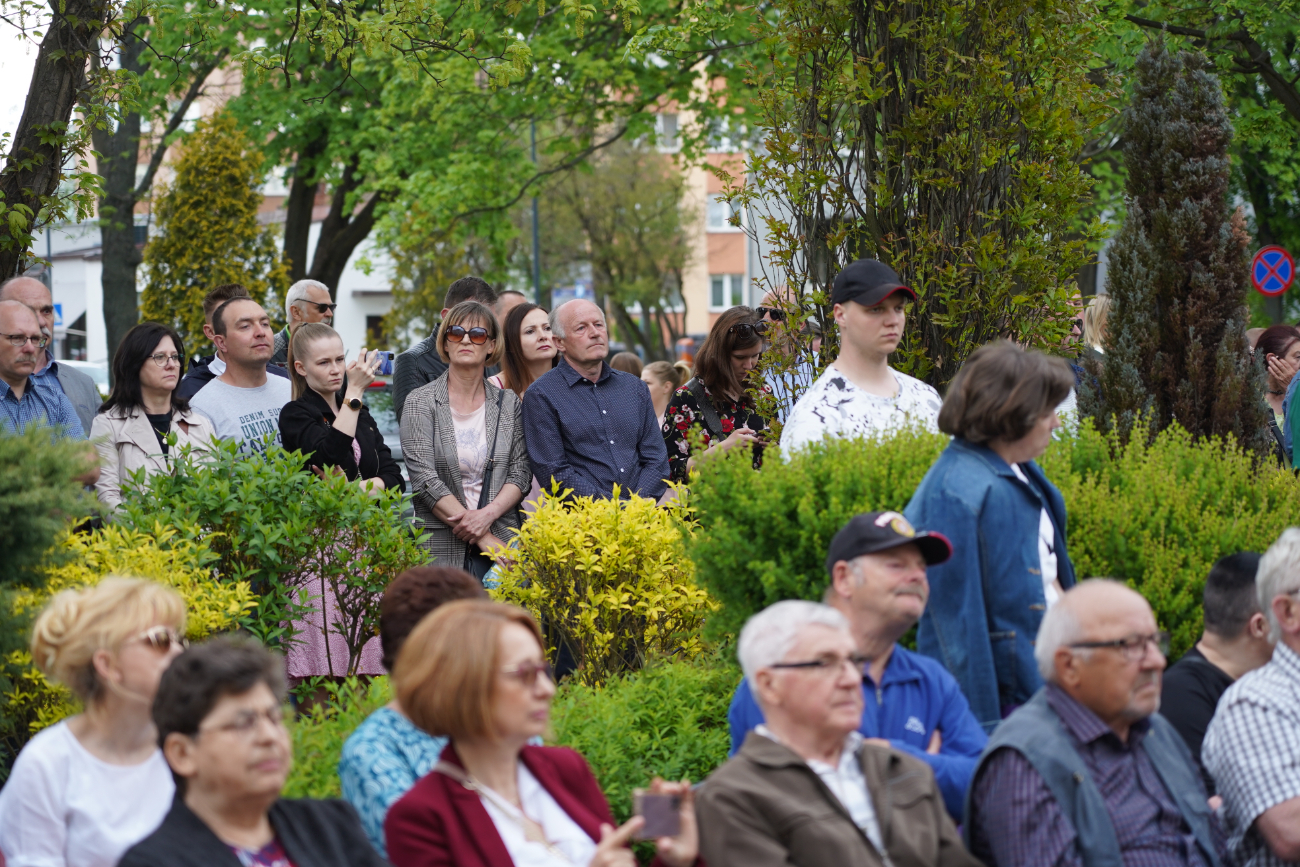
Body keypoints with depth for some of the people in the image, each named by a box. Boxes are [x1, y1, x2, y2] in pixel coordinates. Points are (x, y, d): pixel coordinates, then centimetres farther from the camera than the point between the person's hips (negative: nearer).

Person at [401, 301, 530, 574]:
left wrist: (487, 515, -13)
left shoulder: (508, 403, 12)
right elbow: (424, 478, -7)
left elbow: (520, 472, 7)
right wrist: (484, 539, -11)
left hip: (503, 544, 2)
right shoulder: (421, 402, 2)